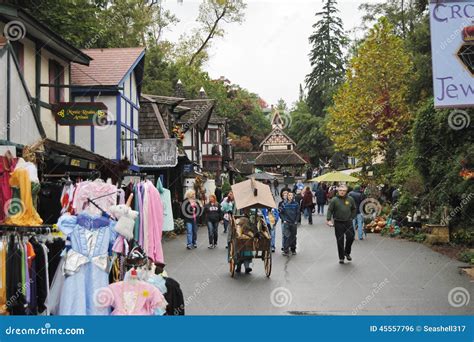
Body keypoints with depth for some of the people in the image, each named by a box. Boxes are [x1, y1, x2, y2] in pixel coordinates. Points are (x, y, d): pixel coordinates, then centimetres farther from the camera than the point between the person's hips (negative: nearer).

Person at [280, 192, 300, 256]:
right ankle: (286, 251, -8)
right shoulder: (284, 204, 0)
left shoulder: (296, 204, 0)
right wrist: (284, 220, -5)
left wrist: (296, 221, -4)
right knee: (286, 236, -10)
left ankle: (293, 249, 25)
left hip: (293, 223, 1)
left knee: (293, 236, 10)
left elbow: (298, 213, 3)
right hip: (286, 223, -1)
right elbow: (281, 213, 5)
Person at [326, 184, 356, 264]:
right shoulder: (334, 200, -4)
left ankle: (347, 252, 24)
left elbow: (353, 209, 17)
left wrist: (352, 218, 8)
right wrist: (328, 220, -12)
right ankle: (341, 257, 13)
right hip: (338, 223, -2)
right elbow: (329, 210, -2)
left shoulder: (350, 199, 4)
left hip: (348, 222, 2)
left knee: (350, 237, -2)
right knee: (340, 241, 2)